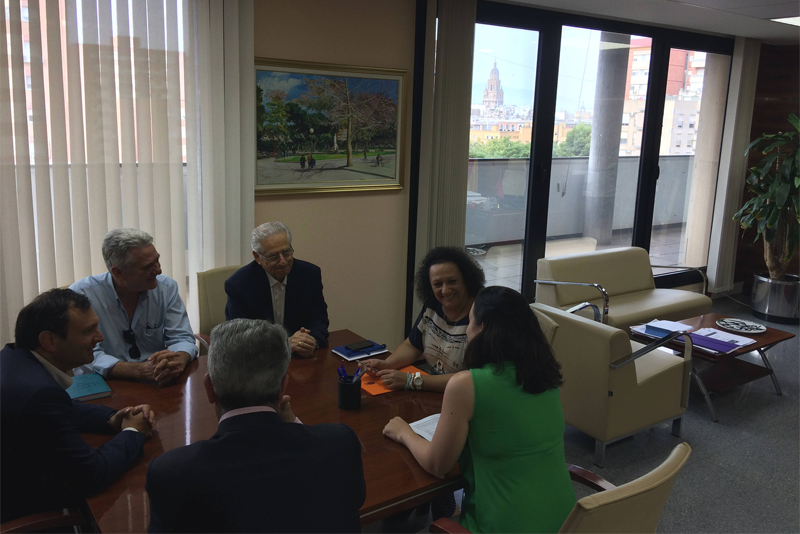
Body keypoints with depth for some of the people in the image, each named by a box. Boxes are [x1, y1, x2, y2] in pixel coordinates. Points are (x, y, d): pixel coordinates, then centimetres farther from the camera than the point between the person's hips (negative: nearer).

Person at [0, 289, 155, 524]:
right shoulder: (38, 391, -32)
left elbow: (63, 409, 14)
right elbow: (93, 474, -25)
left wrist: (112, 419, -2)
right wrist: (133, 433, -8)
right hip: (23, 511, -8)